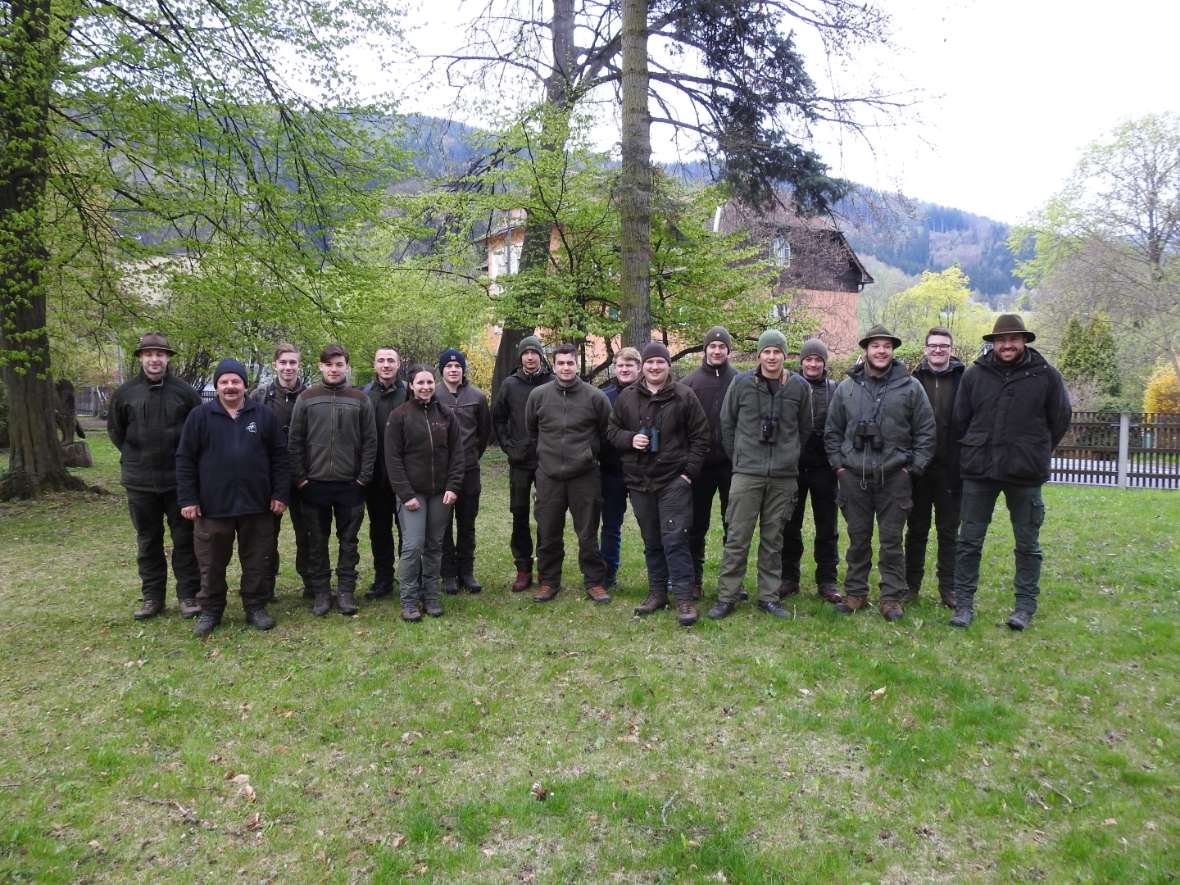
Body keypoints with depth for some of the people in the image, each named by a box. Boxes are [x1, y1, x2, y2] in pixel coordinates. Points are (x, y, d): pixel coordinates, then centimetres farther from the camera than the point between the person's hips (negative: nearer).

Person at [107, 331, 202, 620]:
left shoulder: (184, 392, -2)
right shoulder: (125, 393, 2)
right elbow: (115, 430, 14)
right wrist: (135, 456, 11)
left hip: (179, 480, -2)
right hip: (139, 481, 2)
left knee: (184, 539, 4)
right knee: (148, 542, 11)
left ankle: (188, 595, 13)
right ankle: (152, 597, 21)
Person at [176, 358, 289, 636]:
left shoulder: (264, 415, 4)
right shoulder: (199, 416, 2)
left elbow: (279, 457, 5)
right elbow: (185, 460, 2)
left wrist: (280, 494, -1)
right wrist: (187, 499, -4)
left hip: (256, 505, 1)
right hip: (212, 506, 0)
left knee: (258, 561, 8)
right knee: (211, 564, 8)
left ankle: (256, 607, 21)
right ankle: (210, 611, 23)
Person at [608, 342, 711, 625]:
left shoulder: (684, 396, -2)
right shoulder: (627, 397, 7)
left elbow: (701, 436, 0)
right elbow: (612, 430, 13)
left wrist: (690, 471, -6)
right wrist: (629, 439, -8)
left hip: (674, 480, -4)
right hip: (639, 481, 4)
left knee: (674, 539, -8)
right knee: (651, 542, 13)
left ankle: (684, 599, -2)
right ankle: (657, 592, 25)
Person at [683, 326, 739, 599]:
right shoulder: (691, 381, 2)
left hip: (732, 464, 0)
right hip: (700, 464, 0)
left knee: (734, 525, 9)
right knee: (697, 525, 9)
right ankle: (694, 579, 20)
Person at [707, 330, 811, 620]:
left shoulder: (799, 386, 3)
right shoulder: (741, 383, -1)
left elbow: (805, 429, 13)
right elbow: (727, 424, 7)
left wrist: (790, 458, 13)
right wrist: (738, 458, 8)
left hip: (783, 476, 2)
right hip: (746, 474, -1)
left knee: (773, 539, 10)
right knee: (737, 538, 0)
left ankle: (769, 597, 20)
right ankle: (726, 597, 8)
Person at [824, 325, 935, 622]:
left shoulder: (910, 386, 1)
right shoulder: (847, 387, 6)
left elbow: (926, 430, 3)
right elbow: (832, 431, 12)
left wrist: (913, 467, -2)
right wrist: (839, 464, 4)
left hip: (894, 477, -1)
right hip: (854, 476, 2)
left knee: (891, 541, 4)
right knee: (858, 538, 10)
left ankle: (892, 597, 15)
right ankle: (855, 593, 21)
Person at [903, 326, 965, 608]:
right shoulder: (914, 380, 1)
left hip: (950, 469, -1)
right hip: (918, 468, 1)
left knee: (949, 531, 10)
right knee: (916, 529, 11)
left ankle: (948, 588, 19)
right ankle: (911, 585, 21)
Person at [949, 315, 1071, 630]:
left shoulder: (1046, 376, -3)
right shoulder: (974, 375, 0)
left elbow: (1060, 419, 7)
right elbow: (959, 421, 7)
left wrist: (1037, 453, 10)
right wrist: (974, 452, 9)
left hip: (1026, 474, -1)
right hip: (979, 472, 1)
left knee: (1027, 544, 10)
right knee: (969, 541, 5)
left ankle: (1026, 606, 22)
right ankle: (964, 604, 14)